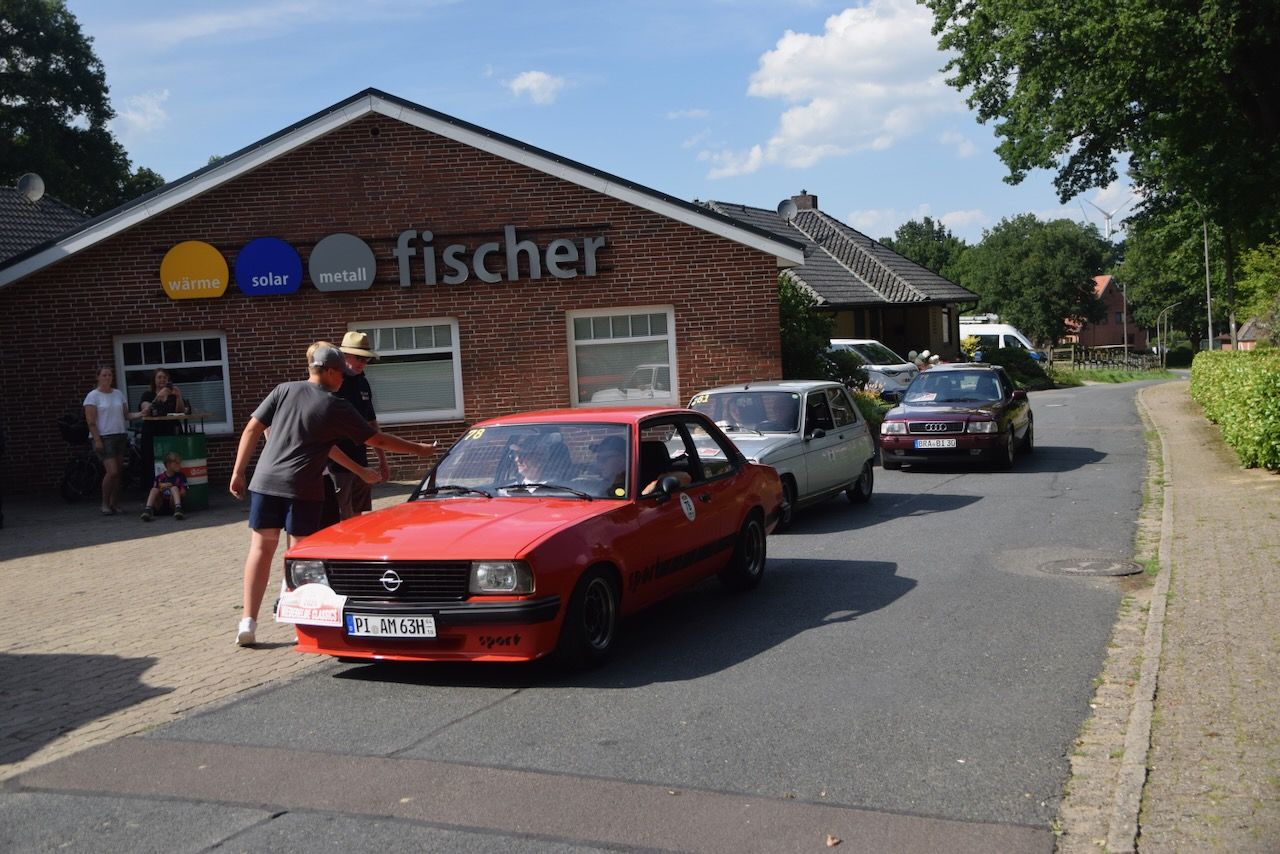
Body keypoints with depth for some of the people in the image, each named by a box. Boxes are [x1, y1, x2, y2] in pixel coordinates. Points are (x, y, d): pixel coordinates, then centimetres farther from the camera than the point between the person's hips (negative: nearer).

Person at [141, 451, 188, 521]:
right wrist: (161, 488, -14)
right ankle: (148, 510, -39)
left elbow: (183, 494, -1)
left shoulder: (181, 476, 6)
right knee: (154, 489, -20)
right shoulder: (159, 478, 7)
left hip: (172, 505, -1)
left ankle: (178, 509, -45)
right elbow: (153, 491, 4)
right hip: (160, 506, 1)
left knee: (174, 487, -23)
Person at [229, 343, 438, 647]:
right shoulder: (336, 407, -1)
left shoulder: (284, 391, 7)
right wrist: (419, 449, 14)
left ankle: (248, 622, 6)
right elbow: (377, 439, 4)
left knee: (260, 549, 9)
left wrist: (238, 472, 11)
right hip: (303, 489, -4)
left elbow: (251, 430, 5)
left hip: (265, 482, 4)